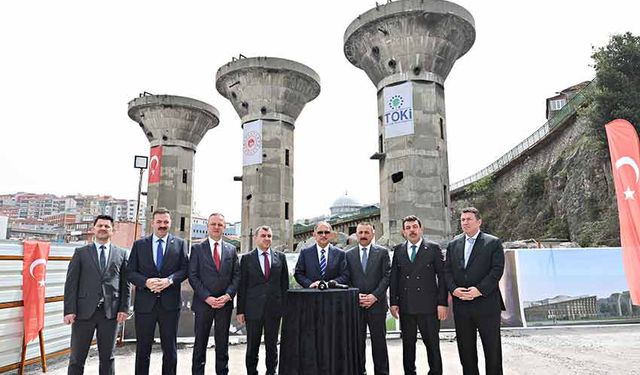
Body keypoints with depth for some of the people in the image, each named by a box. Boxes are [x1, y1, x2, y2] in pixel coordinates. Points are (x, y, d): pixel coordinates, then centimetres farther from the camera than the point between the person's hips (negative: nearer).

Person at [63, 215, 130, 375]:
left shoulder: (121, 254, 8)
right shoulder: (81, 252, 6)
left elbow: (125, 284, 6)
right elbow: (71, 283, 0)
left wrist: (124, 308, -2)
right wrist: (69, 310, -7)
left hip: (110, 312, 1)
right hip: (84, 311, 0)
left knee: (107, 357, 10)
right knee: (77, 357, 7)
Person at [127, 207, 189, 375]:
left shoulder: (180, 243, 5)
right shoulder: (139, 244, 6)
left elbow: (184, 269, 1)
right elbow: (130, 272, 3)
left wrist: (170, 280, -17)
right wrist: (146, 282, -15)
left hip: (170, 303, 0)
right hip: (145, 303, 0)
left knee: (170, 348, 10)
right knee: (143, 348, 10)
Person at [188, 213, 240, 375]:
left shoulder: (231, 249, 8)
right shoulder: (197, 248, 1)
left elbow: (236, 275, 6)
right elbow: (193, 276, -4)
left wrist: (228, 295, -9)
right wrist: (207, 297, -13)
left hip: (225, 303, 2)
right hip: (203, 303, -2)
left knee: (223, 343, 10)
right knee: (200, 343, 7)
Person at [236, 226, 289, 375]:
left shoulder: (280, 257, 6)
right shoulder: (246, 258, 2)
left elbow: (284, 283, 7)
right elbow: (242, 286, 1)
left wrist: (285, 307, 2)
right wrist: (240, 310, -3)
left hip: (274, 308, 1)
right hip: (253, 308, -1)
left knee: (272, 345, 10)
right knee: (252, 346, 8)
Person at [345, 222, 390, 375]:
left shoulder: (382, 252, 4)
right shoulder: (349, 254, 10)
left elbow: (386, 276, -2)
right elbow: (346, 279, 8)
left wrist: (375, 296, -11)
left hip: (377, 303, -1)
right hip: (355, 305, 2)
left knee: (379, 340, 5)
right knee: (357, 341, 6)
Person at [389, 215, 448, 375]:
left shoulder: (433, 248, 0)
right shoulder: (398, 250, 9)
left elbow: (442, 276, -2)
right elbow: (394, 278, 9)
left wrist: (442, 303, -7)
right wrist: (393, 302, 3)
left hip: (428, 306, -3)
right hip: (406, 307, 3)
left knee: (432, 344, 5)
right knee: (408, 344, 12)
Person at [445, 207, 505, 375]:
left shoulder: (493, 243, -1)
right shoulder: (453, 245, 11)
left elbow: (497, 270, -9)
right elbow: (447, 270, 7)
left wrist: (479, 290, -18)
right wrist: (453, 289, -10)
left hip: (486, 303, -3)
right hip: (461, 305, 4)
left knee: (492, 348, 6)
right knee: (465, 349, 12)